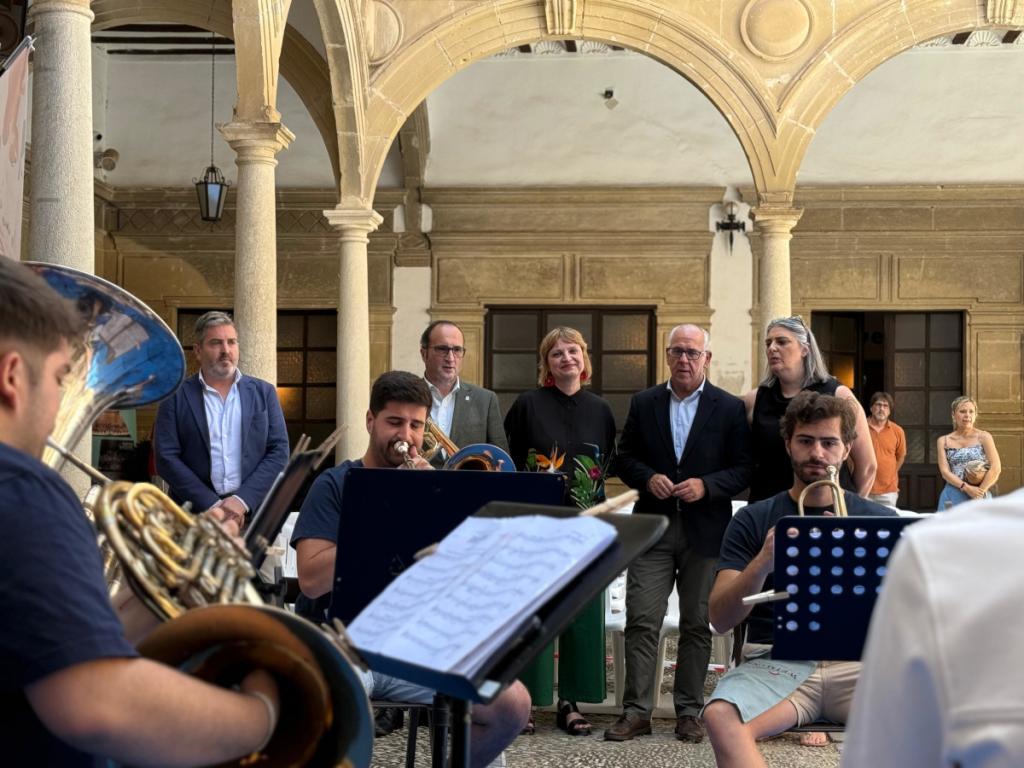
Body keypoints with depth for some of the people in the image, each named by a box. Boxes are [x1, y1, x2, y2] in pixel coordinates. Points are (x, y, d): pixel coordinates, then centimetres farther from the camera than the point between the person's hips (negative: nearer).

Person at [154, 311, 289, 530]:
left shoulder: (263, 392, 11)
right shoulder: (175, 396, 6)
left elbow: (279, 451, 6)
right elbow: (166, 457, -1)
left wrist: (243, 500, -8)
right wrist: (212, 504, -10)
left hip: (252, 510, 1)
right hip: (194, 512, -1)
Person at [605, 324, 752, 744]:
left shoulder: (730, 408, 2)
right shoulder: (643, 403, 8)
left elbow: (743, 469, 0)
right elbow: (624, 457, 9)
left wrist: (706, 486, -16)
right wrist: (648, 478, -10)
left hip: (704, 531, -1)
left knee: (697, 624, 7)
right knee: (641, 621, -3)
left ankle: (689, 711, 16)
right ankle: (637, 710, 3)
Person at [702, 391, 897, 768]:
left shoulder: (880, 521, 14)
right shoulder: (753, 521, 11)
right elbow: (720, 620, 2)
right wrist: (762, 564, -17)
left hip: (856, 662, 0)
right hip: (777, 663, 0)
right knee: (721, 717, -34)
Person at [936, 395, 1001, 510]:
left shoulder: (984, 437, 3)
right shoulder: (943, 441, 7)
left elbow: (996, 468, -6)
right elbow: (945, 471, -1)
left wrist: (980, 492, -12)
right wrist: (966, 488, -14)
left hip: (980, 497, -1)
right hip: (953, 498, 1)